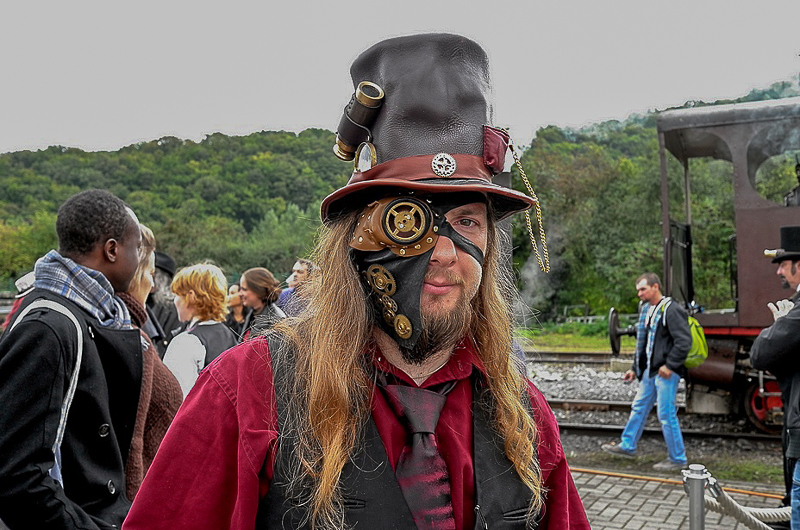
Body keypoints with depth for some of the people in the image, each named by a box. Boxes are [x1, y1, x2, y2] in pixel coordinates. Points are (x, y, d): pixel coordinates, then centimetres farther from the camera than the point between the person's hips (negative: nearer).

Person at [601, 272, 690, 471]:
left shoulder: (671, 310, -14)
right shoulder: (647, 310, 15)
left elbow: (684, 341, -20)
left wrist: (670, 365, -21)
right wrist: (635, 369, 22)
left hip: (666, 372, -9)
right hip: (649, 371, 9)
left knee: (666, 414, -3)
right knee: (639, 407, 17)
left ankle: (677, 459, 9)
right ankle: (628, 446, 30)